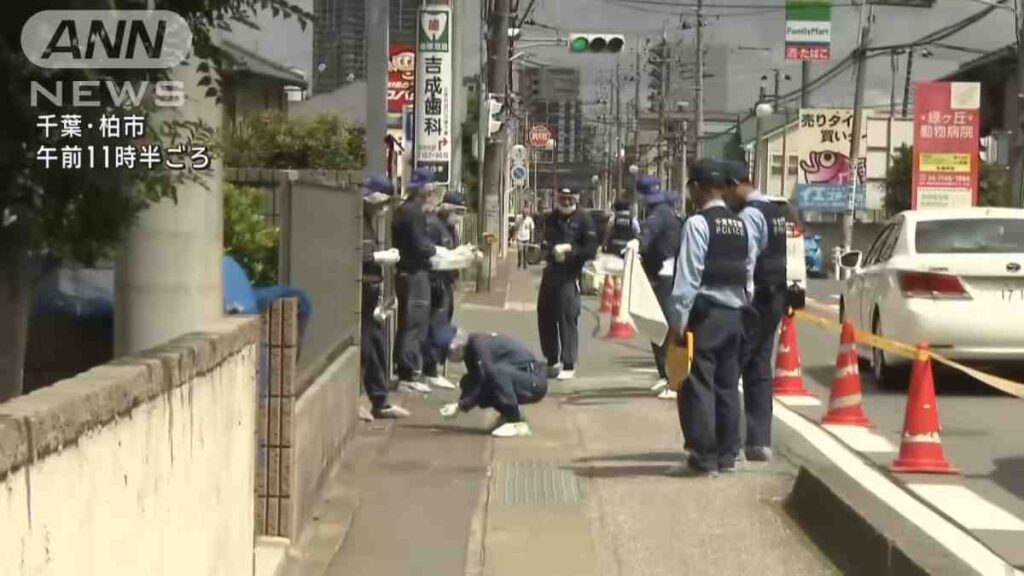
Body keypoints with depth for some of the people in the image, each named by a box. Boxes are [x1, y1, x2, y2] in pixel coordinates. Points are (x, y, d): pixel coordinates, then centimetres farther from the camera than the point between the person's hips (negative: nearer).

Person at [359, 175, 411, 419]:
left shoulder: (368, 220, 18)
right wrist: (379, 257, -19)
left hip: (370, 293, 10)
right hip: (358, 293, -10)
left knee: (378, 345, 11)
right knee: (362, 348, -8)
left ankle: (380, 402, 17)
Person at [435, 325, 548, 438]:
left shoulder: (478, 344, -20)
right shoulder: (470, 351, 7)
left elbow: (483, 381, -24)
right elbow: (475, 385, 10)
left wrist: (460, 406, -20)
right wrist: (460, 404, -5)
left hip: (534, 382, -9)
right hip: (522, 381, 9)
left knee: (496, 372, -35)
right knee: (468, 383, 2)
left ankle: (517, 423, -22)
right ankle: (509, 414, 13)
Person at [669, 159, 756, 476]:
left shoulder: (697, 224, -12)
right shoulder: (741, 225, 9)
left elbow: (688, 276, -15)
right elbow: (749, 273, 11)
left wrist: (679, 319, -12)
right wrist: (742, 306, 18)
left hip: (705, 313, -7)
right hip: (734, 313, 7)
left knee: (699, 384, -2)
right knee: (727, 384, 12)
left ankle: (704, 457, -2)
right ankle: (727, 454, 17)